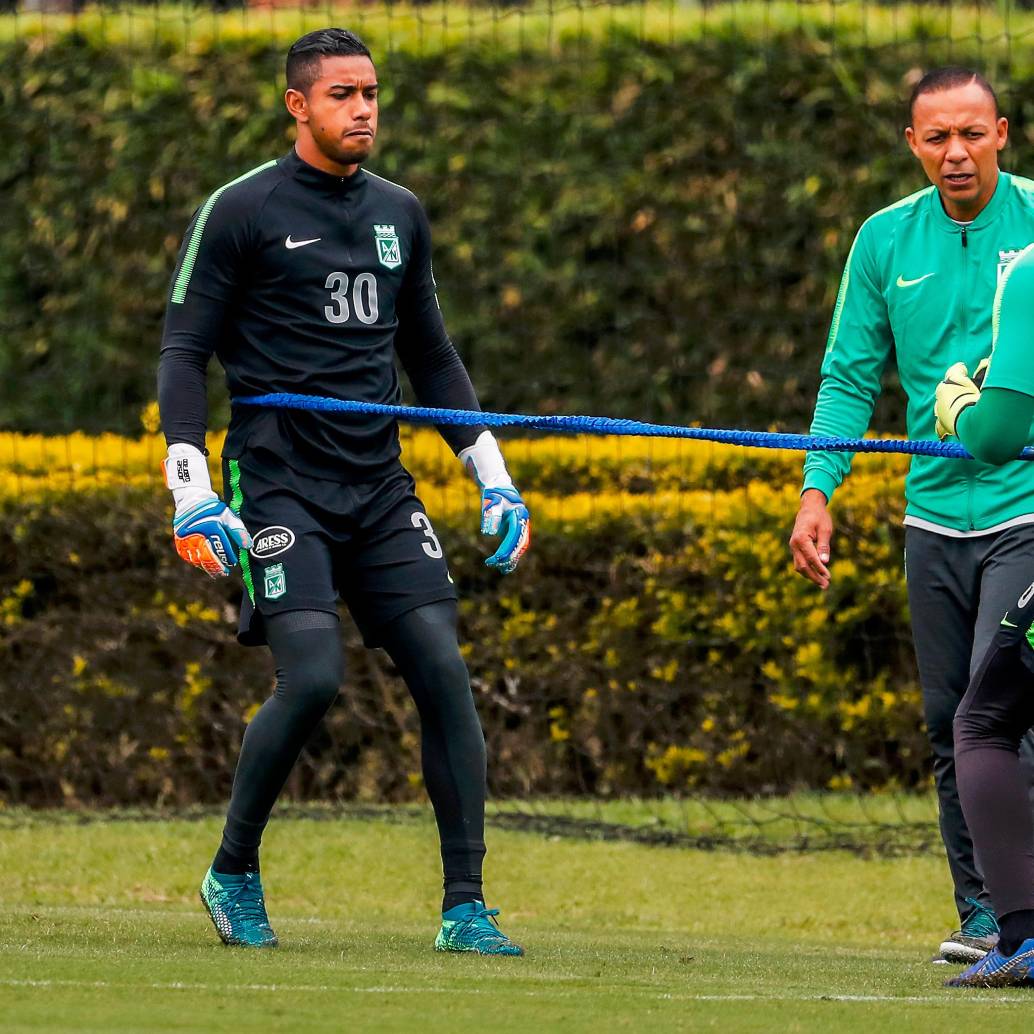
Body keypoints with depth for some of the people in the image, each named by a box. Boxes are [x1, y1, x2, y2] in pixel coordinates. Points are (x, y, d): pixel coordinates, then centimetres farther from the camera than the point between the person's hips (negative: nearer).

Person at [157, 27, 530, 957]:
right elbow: (184, 355, -2)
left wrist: (494, 479, 18)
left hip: (379, 487, 5)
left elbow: (430, 357, 24)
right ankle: (233, 873, 3)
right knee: (312, 677, -19)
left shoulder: (399, 214, 15)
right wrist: (192, 496, -12)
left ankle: (465, 907, -2)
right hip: (280, 486, -5)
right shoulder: (242, 211, -2)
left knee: (444, 672, -7)